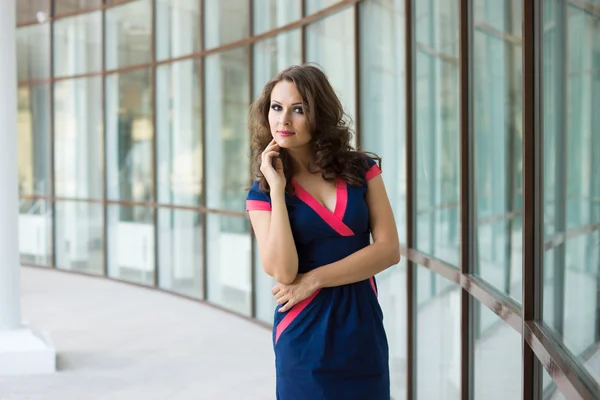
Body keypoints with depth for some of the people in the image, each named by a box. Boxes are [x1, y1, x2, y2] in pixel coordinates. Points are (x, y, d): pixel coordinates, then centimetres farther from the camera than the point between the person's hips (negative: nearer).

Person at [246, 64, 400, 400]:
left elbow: (389, 250, -6)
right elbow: (283, 271, -16)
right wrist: (277, 189, -15)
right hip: (305, 337, -2)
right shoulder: (262, 193, -3)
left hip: (363, 332, 2)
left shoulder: (361, 170, 1)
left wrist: (313, 280, -12)